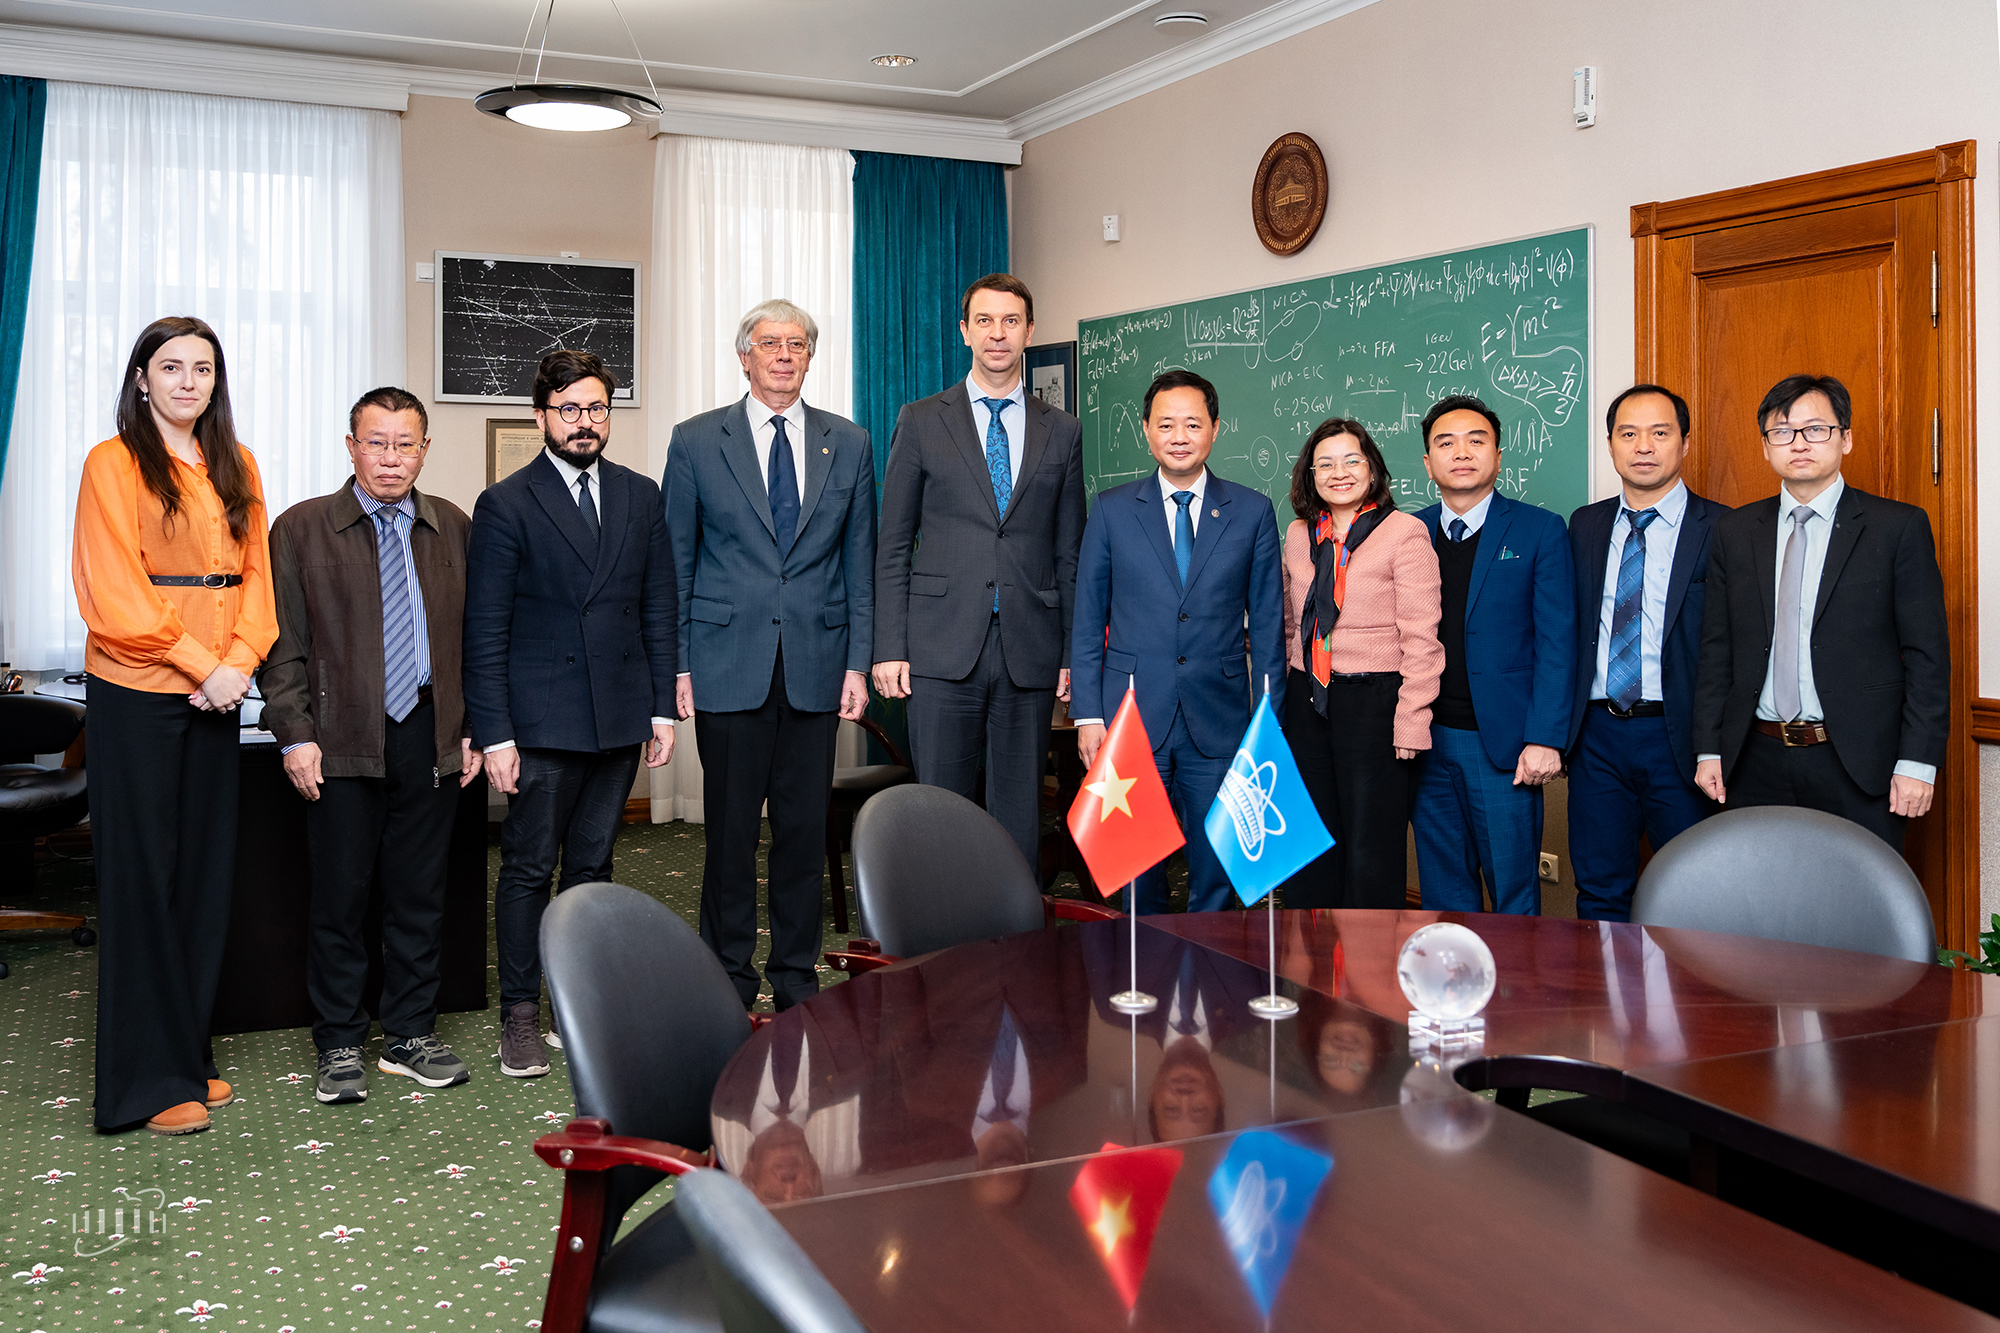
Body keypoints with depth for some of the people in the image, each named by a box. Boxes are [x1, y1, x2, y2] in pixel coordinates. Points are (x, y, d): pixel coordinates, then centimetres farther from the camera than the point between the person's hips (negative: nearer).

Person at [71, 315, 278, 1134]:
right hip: (134, 695, -5)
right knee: (142, 875, 0)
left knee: (204, 872, 8)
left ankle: (188, 1055, 18)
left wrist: (240, 660, -7)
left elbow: (256, 572, 9)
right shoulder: (114, 464, -4)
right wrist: (201, 666, -15)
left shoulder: (236, 467, 12)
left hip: (215, 694, 5)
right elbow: (115, 592, -11)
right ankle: (147, 1078, 6)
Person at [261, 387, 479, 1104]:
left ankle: (410, 1037, 21)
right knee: (340, 898, 3)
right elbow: (284, 643, -1)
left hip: (431, 737, 3)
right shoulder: (301, 529, 2)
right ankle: (340, 1047, 16)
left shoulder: (454, 528, 10)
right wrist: (295, 734, -8)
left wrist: (474, 728, 7)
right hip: (343, 741, -2)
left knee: (419, 895, 9)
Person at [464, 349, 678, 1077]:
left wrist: (663, 707, 6)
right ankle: (521, 1016, 12)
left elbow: (659, 608, 12)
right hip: (543, 721, -4)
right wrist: (494, 734, -10)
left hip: (621, 714, 4)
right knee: (529, 868, 1)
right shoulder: (506, 505, -3)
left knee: (593, 864, 11)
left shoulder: (640, 497, 10)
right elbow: (484, 629, -5)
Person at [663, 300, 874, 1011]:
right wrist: (677, 664, -2)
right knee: (730, 827, 3)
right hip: (727, 664, -2)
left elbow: (860, 563, 9)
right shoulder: (696, 441, 4)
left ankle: (795, 976, 19)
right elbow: (675, 562, 4)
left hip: (817, 664, 2)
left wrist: (858, 663, 3)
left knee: (806, 826, 6)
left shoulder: (849, 444, 9)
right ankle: (729, 975, 16)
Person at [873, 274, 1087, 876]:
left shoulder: (1061, 431, 11)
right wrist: (889, 647, -3)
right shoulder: (921, 422, 7)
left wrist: (1072, 654, 5)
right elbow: (893, 545, 5)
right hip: (943, 647, -1)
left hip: (1029, 651, 2)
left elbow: (1069, 552, 11)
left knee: (1020, 811, 6)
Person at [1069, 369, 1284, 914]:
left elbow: (1268, 623, 6)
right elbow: (1087, 620, 6)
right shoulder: (1112, 510, 5)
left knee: (1216, 860, 5)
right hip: (1133, 714, 0)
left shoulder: (1252, 512, 5)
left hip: (1219, 720, 0)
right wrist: (1087, 713, 0)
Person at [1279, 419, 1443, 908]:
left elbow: (1421, 638, -9)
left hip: (1375, 699, -5)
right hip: (1307, 699, 5)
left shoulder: (1405, 532, -6)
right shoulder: (1298, 535, 10)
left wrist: (1411, 722, -14)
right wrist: (1281, 698, 13)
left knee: (1371, 846, 2)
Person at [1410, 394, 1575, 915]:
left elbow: (1556, 641, -4)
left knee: (1514, 894, 2)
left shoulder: (1539, 531, 0)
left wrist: (1544, 739, -12)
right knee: (1442, 893, 10)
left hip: (1503, 744, -3)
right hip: (1427, 744, 3)